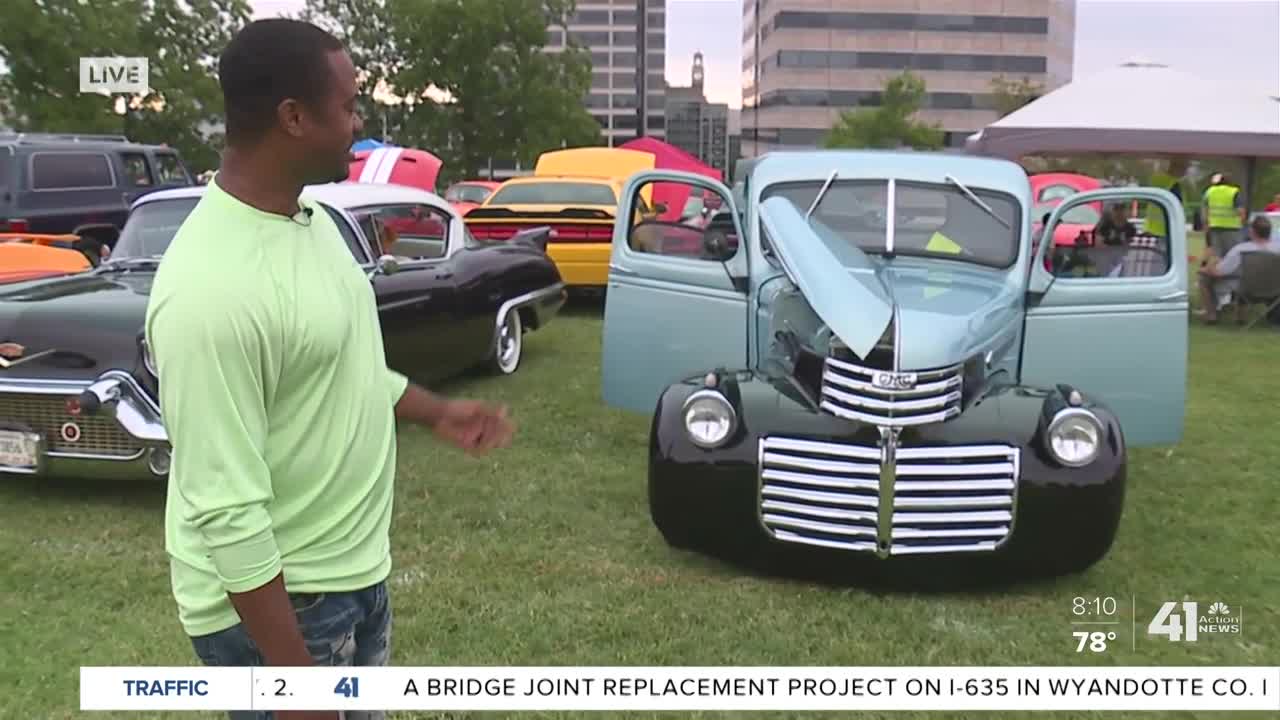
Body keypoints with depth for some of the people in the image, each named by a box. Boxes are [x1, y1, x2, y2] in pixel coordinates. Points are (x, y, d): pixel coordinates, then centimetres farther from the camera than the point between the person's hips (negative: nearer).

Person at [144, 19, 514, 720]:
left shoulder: (312, 219, 1)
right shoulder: (212, 289, -29)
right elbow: (228, 514, -27)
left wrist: (436, 411, 15)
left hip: (356, 573, 9)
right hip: (275, 598, -9)